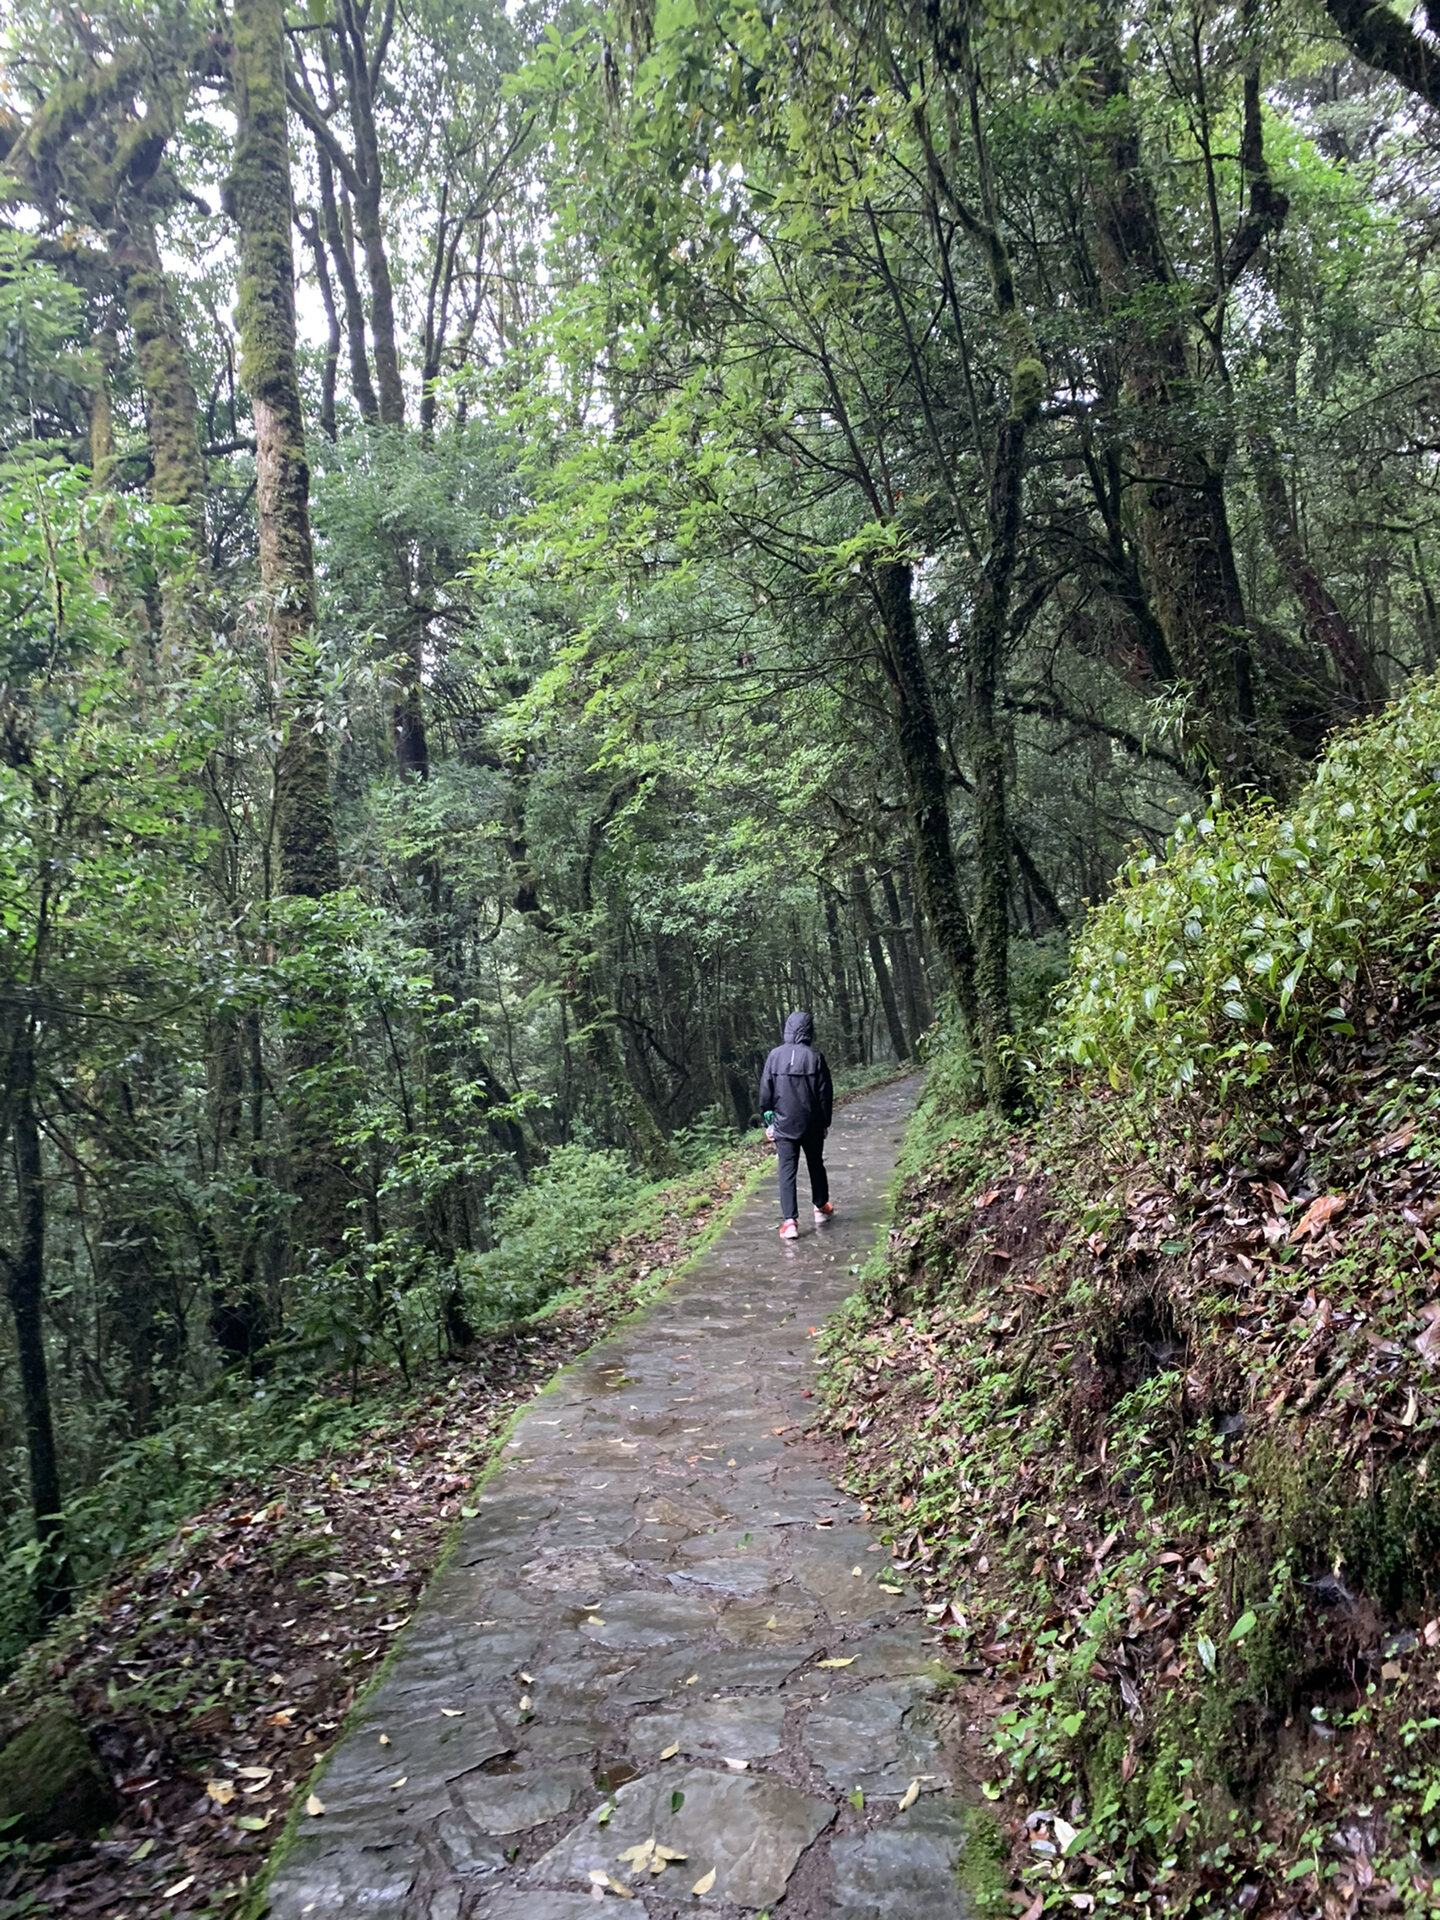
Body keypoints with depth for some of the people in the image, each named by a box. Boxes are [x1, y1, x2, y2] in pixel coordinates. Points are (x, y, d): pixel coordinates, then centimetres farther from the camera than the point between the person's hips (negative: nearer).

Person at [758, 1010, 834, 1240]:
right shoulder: (815, 1057, -9)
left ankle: (789, 1221, -9)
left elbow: (765, 1091, 0)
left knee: (787, 1171, -1)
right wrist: (825, 1122, 9)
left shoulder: (775, 1056, -5)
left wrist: (768, 1122, 9)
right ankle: (820, 1208, 34)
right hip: (811, 1124, 0)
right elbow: (825, 1093, -3)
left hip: (783, 1125, 0)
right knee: (816, 1165, 19)